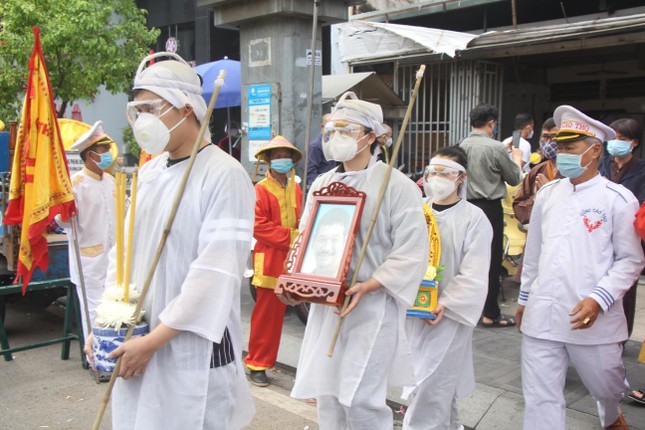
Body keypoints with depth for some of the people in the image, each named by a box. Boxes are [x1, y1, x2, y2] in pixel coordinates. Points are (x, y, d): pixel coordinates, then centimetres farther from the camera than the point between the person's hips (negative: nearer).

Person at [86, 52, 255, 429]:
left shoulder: (224, 174, -15)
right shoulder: (150, 172, 8)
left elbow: (216, 272, -20)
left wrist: (154, 340, -17)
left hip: (195, 347, -7)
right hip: (137, 342, 7)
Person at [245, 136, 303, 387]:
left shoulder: (296, 189, 13)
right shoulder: (261, 190, -6)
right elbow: (258, 226, -13)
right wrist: (290, 237, -16)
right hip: (270, 260, -6)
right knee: (267, 313, 1)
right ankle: (257, 365, 15)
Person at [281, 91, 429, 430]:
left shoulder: (397, 185, -7)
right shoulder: (322, 184, 12)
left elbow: (412, 251, -13)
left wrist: (367, 286, -21)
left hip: (373, 304, -6)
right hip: (325, 302, 6)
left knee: (359, 398, -8)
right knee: (326, 393, 11)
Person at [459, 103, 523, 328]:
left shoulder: (462, 146, 1)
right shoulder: (497, 148, -13)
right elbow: (515, 178, 0)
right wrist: (517, 158, 20)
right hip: (490, 207, -5)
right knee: (492, 259, 2)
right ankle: (490, 313, 7)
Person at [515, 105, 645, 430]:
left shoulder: (618, 199, -6)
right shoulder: (547, 193, 7)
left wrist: (599, 299, -17)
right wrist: (524, 297, 20)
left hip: (593, 319, -3)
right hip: (541, 315, 3)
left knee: (607, 386, 19)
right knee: (540, 399, 4)